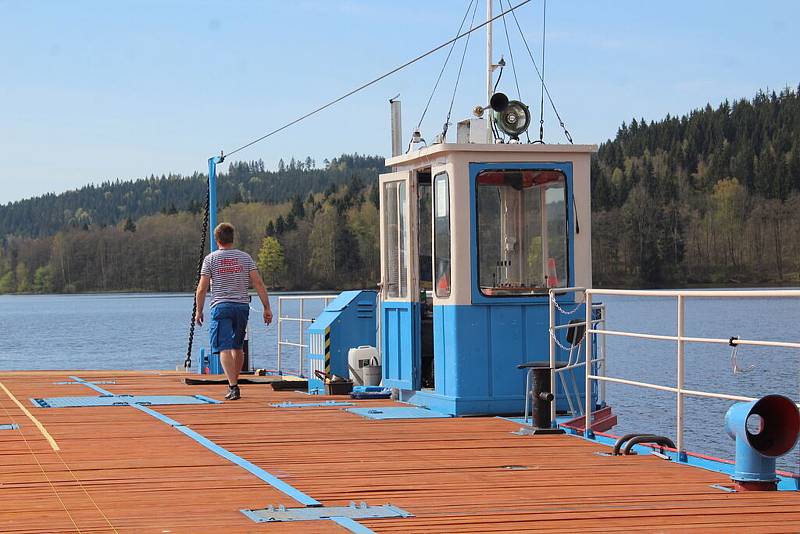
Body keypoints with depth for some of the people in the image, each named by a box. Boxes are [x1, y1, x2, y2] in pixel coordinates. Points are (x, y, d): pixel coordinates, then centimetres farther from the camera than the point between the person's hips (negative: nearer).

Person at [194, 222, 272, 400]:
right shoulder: (245, 257, 7)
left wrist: (199, 312, 6)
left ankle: (233, 386, -21)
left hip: (221, 306, -3)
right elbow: (258, 283, -1)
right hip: (242, 306, 4)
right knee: (238, 347, 17)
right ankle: (234, 383, 27)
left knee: (225, 348, -8)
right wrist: (267, 308, 1)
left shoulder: (211, 259, -1)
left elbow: (202, 288, -4)